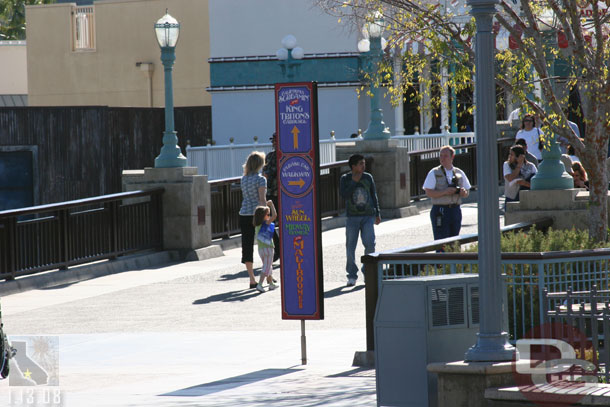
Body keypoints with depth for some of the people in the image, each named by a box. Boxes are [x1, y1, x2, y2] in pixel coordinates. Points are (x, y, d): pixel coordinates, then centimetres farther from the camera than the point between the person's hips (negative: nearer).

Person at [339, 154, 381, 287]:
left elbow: (374, 196, 14)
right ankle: (352, 276, 8)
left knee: (370, 243, -12)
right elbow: (344, 194, -14)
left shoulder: (368, 178, 6)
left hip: (368, 216, 1)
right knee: (350, 246, -2)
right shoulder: (345, 179, 0)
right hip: (352, 217, -1)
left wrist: (377, 214, 15)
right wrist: (354, 182, -15)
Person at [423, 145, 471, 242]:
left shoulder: (459, 173, 11)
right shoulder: (434, 173, 1)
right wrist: (445, 192, -19)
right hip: (440, 211, -4)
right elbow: (429, 193, -7)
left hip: (455, 211, 4)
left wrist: (463, 192, -8)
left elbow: (467, 192, 16)